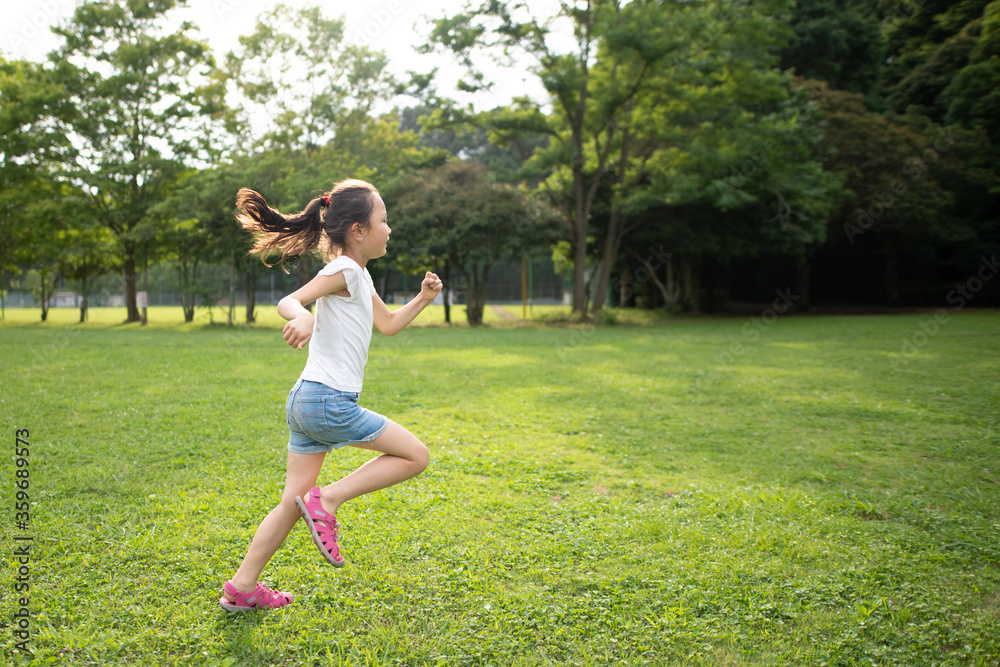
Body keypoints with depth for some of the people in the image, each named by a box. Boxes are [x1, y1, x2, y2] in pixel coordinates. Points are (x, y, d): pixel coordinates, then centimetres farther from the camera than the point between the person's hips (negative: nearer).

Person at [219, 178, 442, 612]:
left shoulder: (360, 278, 19)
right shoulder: (344, 270, -10)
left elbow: (388, 324, 30)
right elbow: (288, 301, -23)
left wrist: (422, 299, 18)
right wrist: (301, 317, -45)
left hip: (306, 402, 9)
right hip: (328, 401, -9)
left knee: (293, 503, 14)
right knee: (415, 455, 0)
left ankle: (241, 588, 22)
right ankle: (329, 499, -2)